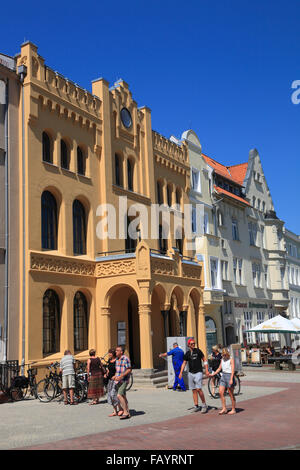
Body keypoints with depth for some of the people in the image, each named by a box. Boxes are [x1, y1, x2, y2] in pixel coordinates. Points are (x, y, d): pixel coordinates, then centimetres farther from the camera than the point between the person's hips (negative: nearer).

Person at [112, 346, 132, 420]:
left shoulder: (125, 359, -11)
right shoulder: (117, 360, 14)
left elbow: (129, 370, -15)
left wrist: (121, 376, -21)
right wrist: (115, 376, 5)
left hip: (124, 380, -8)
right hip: (118, 380, 8)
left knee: (119, 396, -18)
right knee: (123, 397, 10)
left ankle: (125, 412, -12)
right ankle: (127, 413, 17)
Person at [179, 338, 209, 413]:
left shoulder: (198, 351, -2)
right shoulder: (187, 354, 7)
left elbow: (204, 360, 1)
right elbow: (184, 363, 12)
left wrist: (206, 370, -6)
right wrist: (181, 372, 1)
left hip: (198, 372, -4)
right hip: (191, 373, 4)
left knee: (198, 389, -14)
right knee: (194, 390, 6)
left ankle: (204, 405, -1)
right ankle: (196, 406, 13)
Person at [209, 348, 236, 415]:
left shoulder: (231, 359, -8)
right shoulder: (222, 359, 11)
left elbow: (232, 370, -16)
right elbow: (219, 368, 20)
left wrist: (231, 379, -25)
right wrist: (213, 374, 12)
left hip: (229, 376, -6)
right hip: (223, 376, 7)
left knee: (231, 394, 1)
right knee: (221, 392, -1)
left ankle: (233, 409, 11)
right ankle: (224, 409, 8)